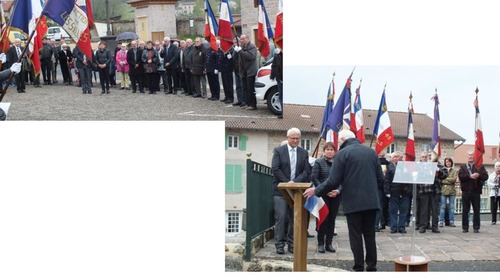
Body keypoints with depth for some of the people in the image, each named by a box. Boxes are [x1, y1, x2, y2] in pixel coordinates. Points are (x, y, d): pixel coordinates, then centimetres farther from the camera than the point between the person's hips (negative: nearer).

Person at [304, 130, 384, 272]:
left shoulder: (342, 153, -6)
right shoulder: (371, 152, 10)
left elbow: (333, 181, -11)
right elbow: (381, 178, 9)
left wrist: (316, 191, 1)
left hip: (353, 202, -5)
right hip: (371, 201, 5)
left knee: (355, 236, 3)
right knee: (370, 235, 12)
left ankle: (359, 268, 4)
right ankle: (371, 267, 14)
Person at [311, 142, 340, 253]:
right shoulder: (319, 162, 2)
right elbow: (314, 178, -5)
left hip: (336, 195, 3)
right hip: (323, 195, -3)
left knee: (332, 219, 6)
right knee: (323, 219, -2)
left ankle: (329, 243, 12)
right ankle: (321, 243, 4)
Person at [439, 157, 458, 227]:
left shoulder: (454, 171, 10)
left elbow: (454, 179, -4)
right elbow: (440, 180, 0)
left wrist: (445, 179, -6)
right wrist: (449, 181, -6)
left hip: (451, 191, 1)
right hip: (443, 190, -1)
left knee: (451, 207, 3)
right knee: (442, 207, -3)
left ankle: (452, 221, 7)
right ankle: (441, 221, -1)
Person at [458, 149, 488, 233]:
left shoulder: (480, 166, 9)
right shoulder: (463, 167, 10)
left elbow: (485, 176, -2)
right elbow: (460, 176, -6)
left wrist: (478, 175, -21)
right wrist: (470, 176, -18)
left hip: (476, 191, 0)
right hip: (466, 192, 0)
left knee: (477, 210, 2)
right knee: (465, 210, 3)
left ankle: (476, 228, 7)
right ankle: (465, 227, 8)